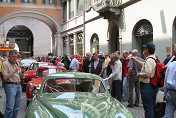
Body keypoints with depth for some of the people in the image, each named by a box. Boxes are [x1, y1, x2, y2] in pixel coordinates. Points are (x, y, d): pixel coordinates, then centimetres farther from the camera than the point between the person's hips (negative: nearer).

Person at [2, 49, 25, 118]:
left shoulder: (17, 63, 14)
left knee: (17, 107, 10)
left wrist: (22, 71, -2)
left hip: (18, 85, 7)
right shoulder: (5, 64, -7)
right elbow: (5, 77, -15)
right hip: (10, 86, -7)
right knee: (10, 108, -11)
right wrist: (14, 71, -20)